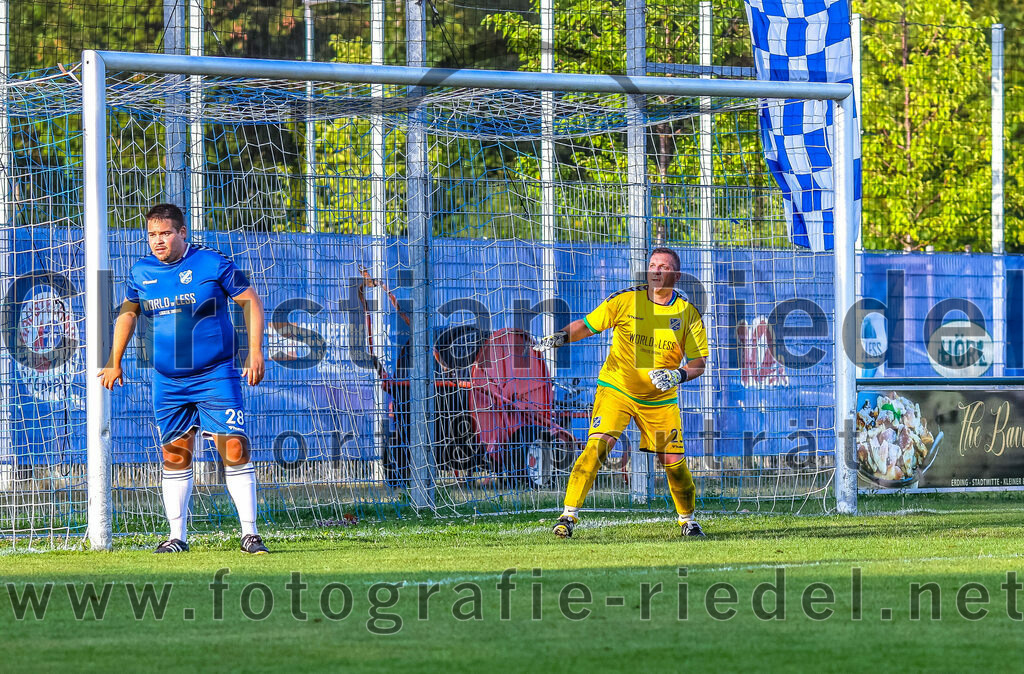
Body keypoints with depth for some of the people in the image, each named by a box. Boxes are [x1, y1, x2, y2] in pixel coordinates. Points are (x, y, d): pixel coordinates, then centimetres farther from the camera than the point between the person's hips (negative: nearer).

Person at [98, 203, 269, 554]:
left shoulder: (212, 263, -7)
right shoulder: (141, 272, 6)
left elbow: (250, 301, -1)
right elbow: (128, 313, 22)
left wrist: (255, 350, -8)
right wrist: (114, 363, 21)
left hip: (216, 377, -4)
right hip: (168, 382, 4)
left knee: (234, 450, -10)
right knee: (175, 456, 5)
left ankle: (249, 533, -5)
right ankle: (177, 536, 12)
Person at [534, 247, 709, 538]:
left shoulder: (688, 313, -3)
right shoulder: (625, 300, -6)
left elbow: (699, 362, 0)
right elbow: (587, 325, 0)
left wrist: (679, 375, -20)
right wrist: (560, 337, -18)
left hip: (660, 399, 2)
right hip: (616, 389, -2)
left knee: (674, 462, 0)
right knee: (597, 444, -21)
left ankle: (688, 520, 26)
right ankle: (569, 514, -18)